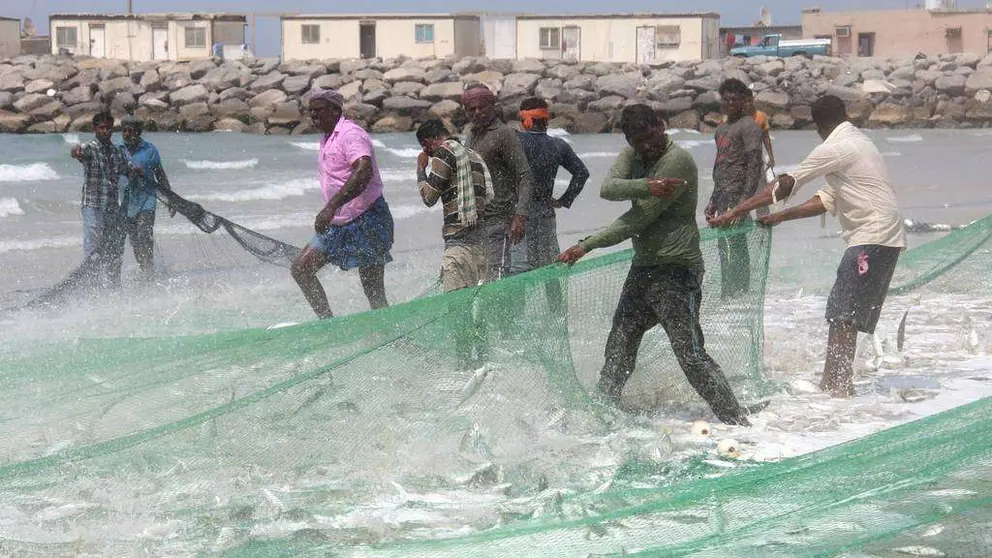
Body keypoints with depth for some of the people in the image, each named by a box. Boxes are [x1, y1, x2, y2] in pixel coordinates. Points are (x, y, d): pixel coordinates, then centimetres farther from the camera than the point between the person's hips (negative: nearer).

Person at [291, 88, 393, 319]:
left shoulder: (350, 134, -15)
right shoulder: (326, 140, 15)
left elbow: (364, 172, -32)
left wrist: (331, 207, -38)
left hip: (367, 220, -10)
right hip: (338, 225, 10)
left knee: (375, 295, -9)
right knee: (301, 268, 2)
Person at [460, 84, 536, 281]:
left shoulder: (504, 134, -8)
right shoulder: (470, 134, 17)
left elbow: (525, 177, -13)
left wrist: (520, 216, -24)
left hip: (498, 218, -8)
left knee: (497, 274, -15)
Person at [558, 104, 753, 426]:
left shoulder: (678, 161, -15)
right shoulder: (632, 157, 10)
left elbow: (638, 220, -17)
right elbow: (608, 189, -11)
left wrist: (587, 245, -14)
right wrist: (646, 187, -31)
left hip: (676, 270, -8)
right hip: (642, 267, 8)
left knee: (690, 354, -12)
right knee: (619, 348, 15)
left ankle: (736, 420, -9)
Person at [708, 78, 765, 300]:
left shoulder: (749, 127, -8)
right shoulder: (721, 129, 20)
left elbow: (754, 165, -16)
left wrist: (745, 198, -25)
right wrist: (713, 201, 23)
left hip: (738, 193, -9)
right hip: (723, 194, 9)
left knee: (737, 244, -10)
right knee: (723, 245, 9)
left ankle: (740, 291, -10)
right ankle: (727, 292, 14)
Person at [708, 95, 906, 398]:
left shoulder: (835, 149, -11)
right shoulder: (857, 141, 19)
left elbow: (785, 185, -11)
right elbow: (828, 200, 19)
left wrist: (735, 212, -8)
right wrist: (781, 216, 16)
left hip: (873, 238, -9)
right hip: (887, 238, 9)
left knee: (842, 314, -11)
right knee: (846, 315, 11)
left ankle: (836, 385, -15)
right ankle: (837, 384, 12)